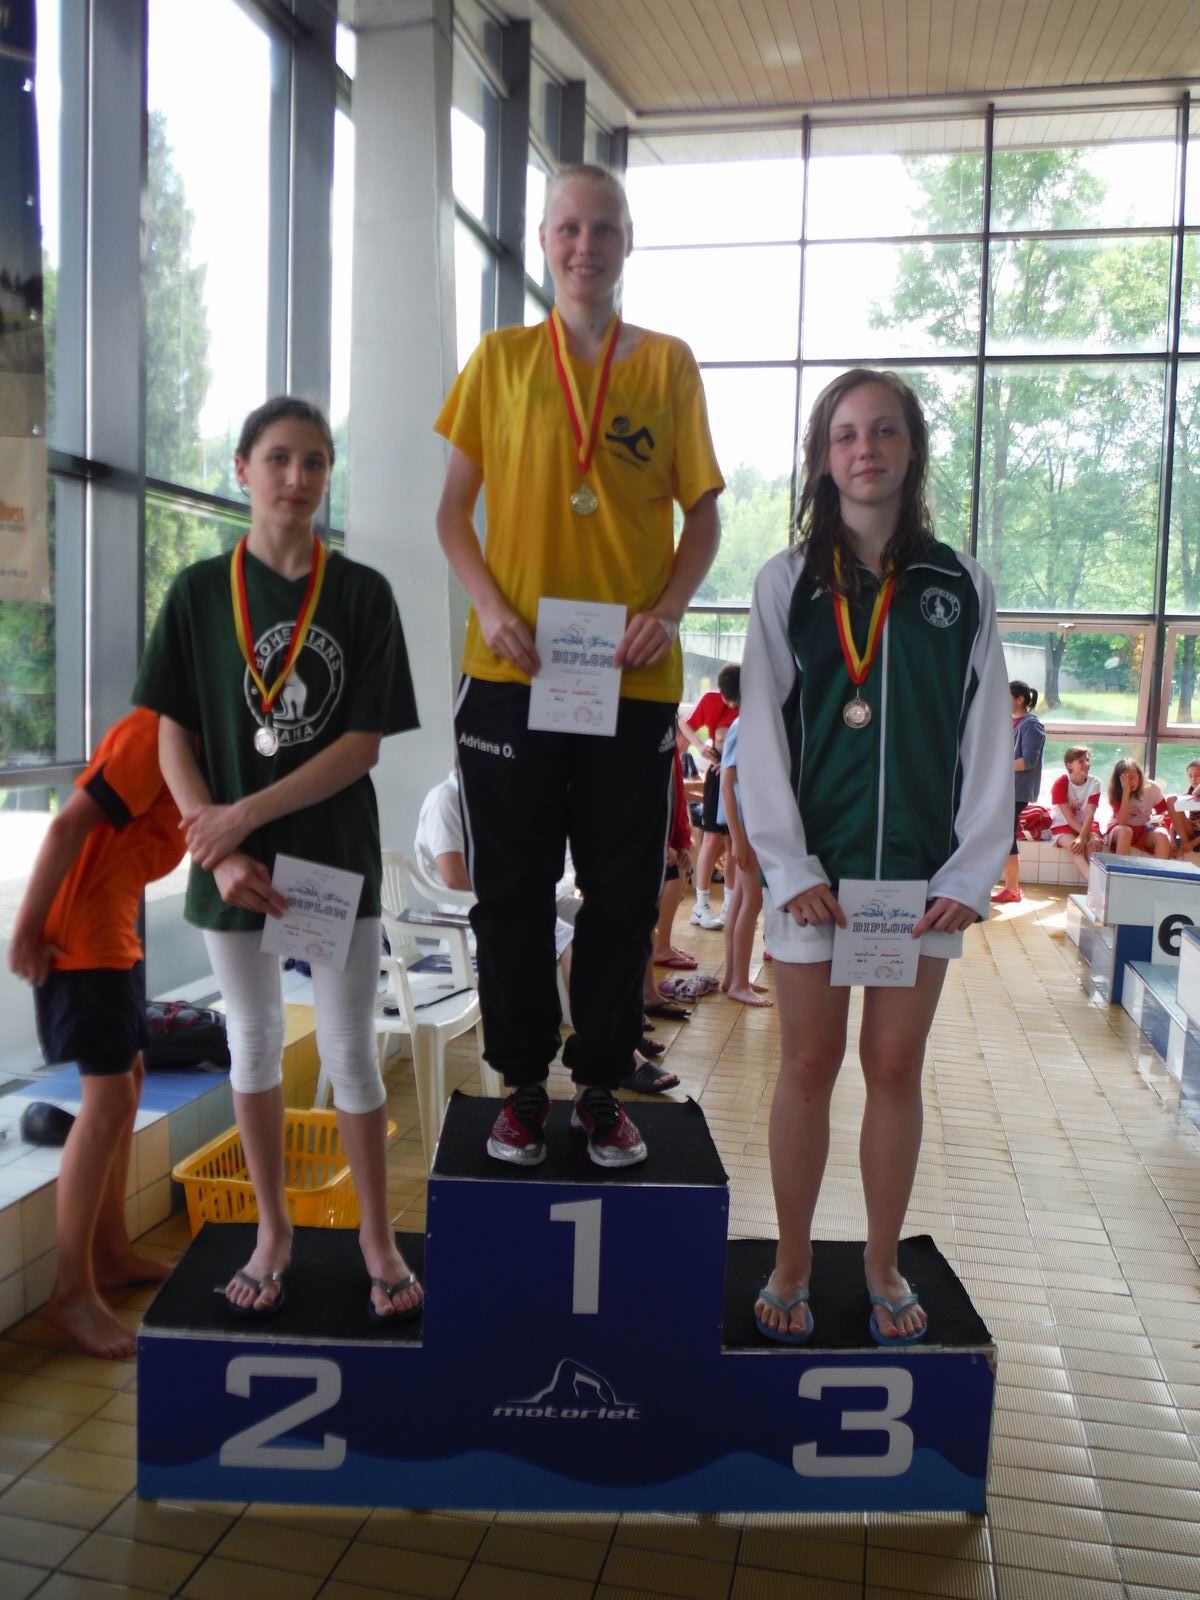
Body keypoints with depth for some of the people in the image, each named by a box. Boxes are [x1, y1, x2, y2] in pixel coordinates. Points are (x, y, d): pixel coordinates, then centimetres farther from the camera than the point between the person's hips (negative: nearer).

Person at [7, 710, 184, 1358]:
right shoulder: (154, 733, -18)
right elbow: (68, 825, -22)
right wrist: (26, 930, -19)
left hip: (114, 932, 10)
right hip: (78, 936, -10)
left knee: (126, 1083, 15)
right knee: (107, 1100, -10)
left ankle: (110, 1253, 26)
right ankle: (71, 1292, 0)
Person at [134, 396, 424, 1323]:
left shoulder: (362, 593, -3)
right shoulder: (199, 592, 0)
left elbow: (364, 743, -9)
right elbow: (174, 741, -2)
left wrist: (248, 812, -17)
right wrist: (220, 852, -14)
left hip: (338, 858, -1)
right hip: (232, 864, 2)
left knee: (351, 1051, 6)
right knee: (255, 1043, 14)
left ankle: (378, 1237, 23)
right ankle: (273, 1230, 32)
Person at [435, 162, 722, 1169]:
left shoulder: (668, 363, 8)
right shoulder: (500, 359, 8)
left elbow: (705, 513, 9)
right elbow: (454, 509, 9)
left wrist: (669, 610, -8)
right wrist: (489, 605, -9)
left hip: (634, 676, 0)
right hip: (512, 673, 0)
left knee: (623, 896, 7)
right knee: (513, 893, 6)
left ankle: (601, 1087, 23)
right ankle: (524, 1085, 23)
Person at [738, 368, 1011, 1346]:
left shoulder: (961, 587, 5)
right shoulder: (787, 585, 2)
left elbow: (987, 742, 3)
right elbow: (761, 734, -1)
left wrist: (972, 874, -5)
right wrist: (791, 866, -9)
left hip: (923, 874, 1)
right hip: (816, 870, -1)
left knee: (896, 1069, 9)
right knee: (809, 1067, 7)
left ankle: (884, 1267, 26)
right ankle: (793, 1266, 22)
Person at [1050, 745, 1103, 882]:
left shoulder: (1094, 783, -11)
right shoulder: (1061, 783, -17)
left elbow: (1089, 815, -19)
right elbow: (1069, 817, -19)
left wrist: (1082, 837, -34)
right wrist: (1088, 836, -25)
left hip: (1086, 824, 3)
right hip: (1063, 824, -3)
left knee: (1093, 845, -28)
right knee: (1075, 847, -31)